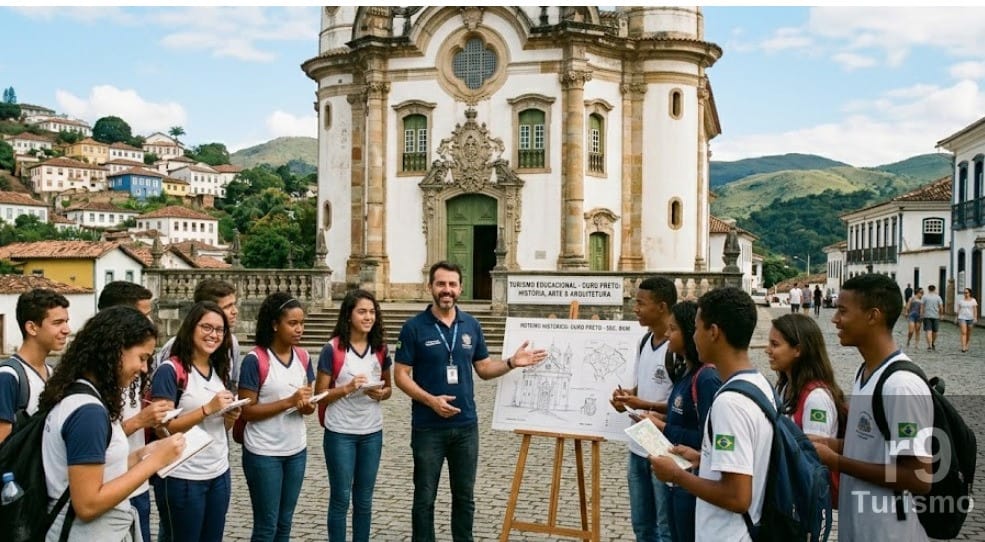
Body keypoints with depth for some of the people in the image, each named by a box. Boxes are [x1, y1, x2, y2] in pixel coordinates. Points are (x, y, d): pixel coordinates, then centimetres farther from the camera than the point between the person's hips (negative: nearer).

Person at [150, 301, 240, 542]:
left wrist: (230, 418, -4)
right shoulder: (170, 370, -13)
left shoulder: (219, 371, 9)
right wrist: (208, 408, -24)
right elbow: (163, 428, -16)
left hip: (219, 474, 7)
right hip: (182, 478, -7)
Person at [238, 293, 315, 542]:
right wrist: (289, 402, -23)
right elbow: (247, 411, -16)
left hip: (296, 450, 6)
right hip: (264, 453, -6)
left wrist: (307, 405, -13)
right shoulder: (255, 360, -15)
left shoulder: (303, 358, 3)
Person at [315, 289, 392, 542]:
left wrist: (381, 393, -10)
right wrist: (347, 388, -22)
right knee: (341, 499, 6)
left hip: (372, 433, 4)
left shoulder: (380, 348, 2)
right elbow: (319, 395, -7)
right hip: (340, 434, -4)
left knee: (364, 500, 13)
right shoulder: (332, 349, -10)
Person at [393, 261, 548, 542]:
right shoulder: (414, 327, -8)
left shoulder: (471, 325, 5)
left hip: (466, 425, 4)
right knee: (425, 497, 9)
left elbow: (484, 369, 11)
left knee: (464, 495, 15)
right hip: (428, 427, -3)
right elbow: (400, 375, -8)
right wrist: (430, 400, -21)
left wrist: (512, 362, -7)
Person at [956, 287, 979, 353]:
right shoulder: (960, 300, 5)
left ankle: (967, 346, 21)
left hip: (970, 318, 1)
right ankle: (963, 347, -20)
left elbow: (975, 310, -1)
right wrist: (957, 318, 8)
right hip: (962, 318, 0)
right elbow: (958, 309, 9)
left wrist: (975, 318, -10)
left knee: (968, 333, 8)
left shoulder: (973, 300, 1)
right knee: (963, 332, -13)